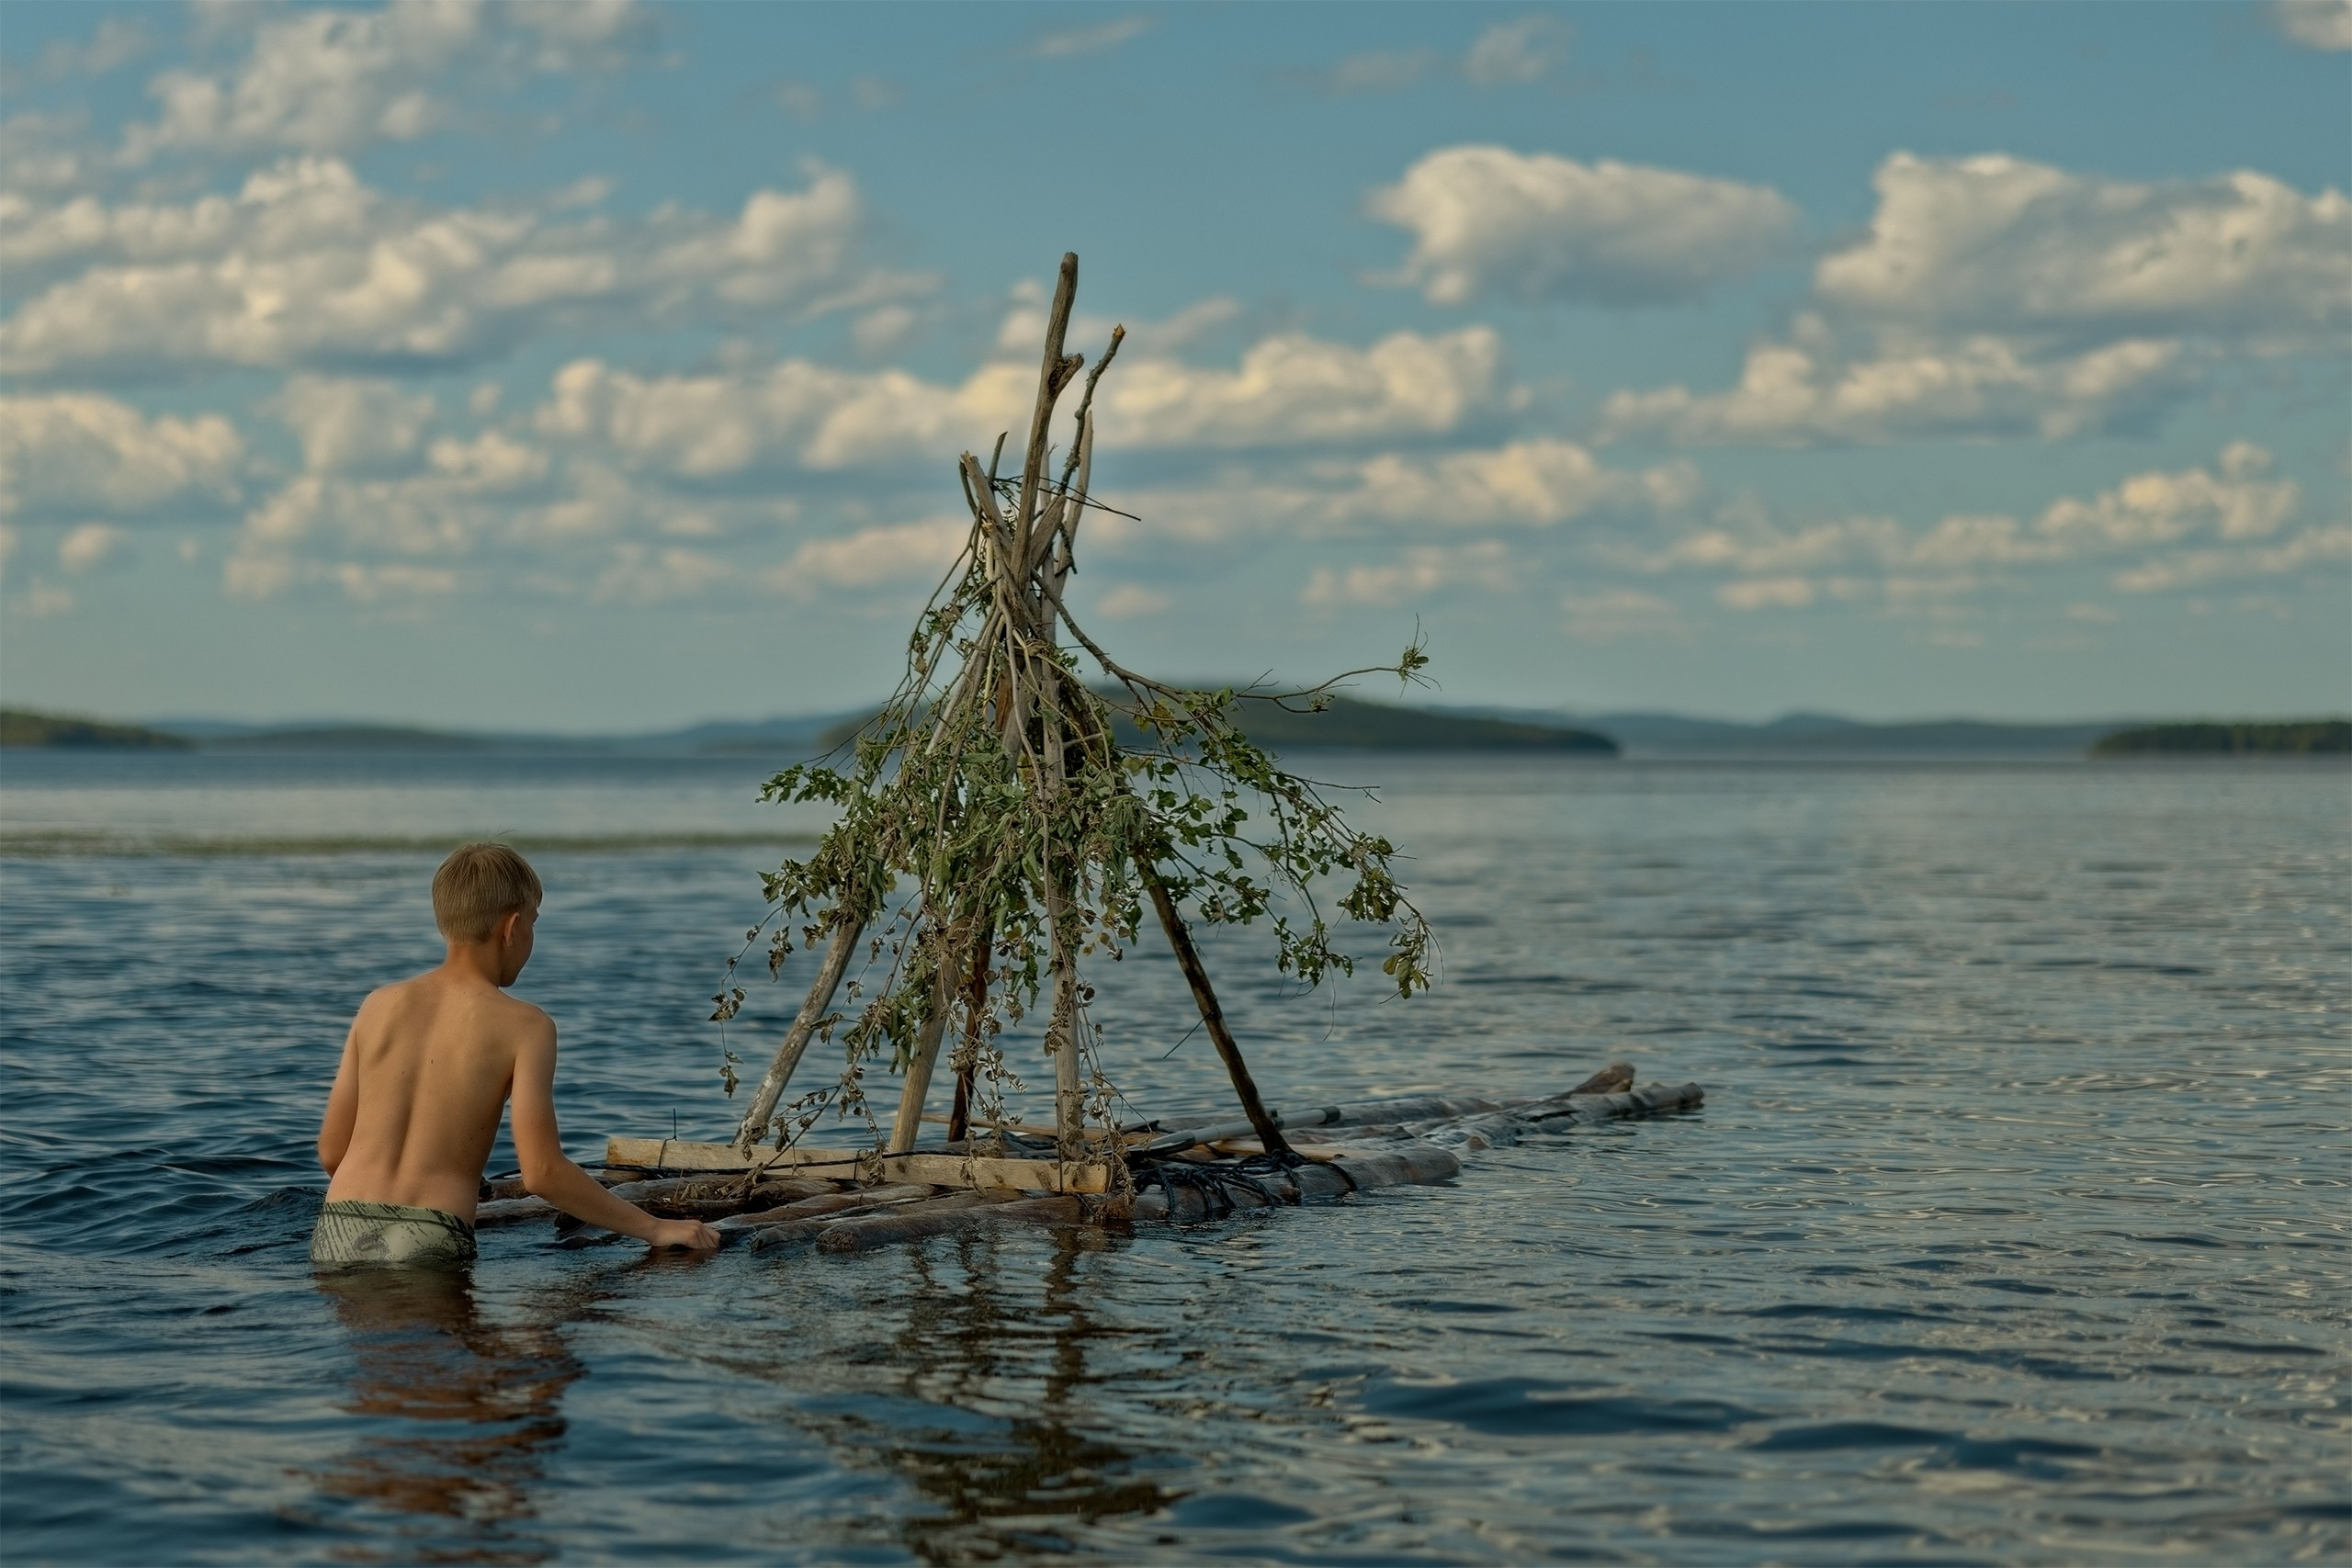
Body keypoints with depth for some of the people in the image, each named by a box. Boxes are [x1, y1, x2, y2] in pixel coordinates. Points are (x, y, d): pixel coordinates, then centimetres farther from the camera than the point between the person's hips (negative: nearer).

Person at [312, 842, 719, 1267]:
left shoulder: (379, 1007, 12)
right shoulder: (523, 1026, 0)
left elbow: (331, 1151, 15)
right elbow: (542, 1172, -10)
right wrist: (653, 1228, -2)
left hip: (340, 1232, 4)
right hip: (426, 1246, -4)